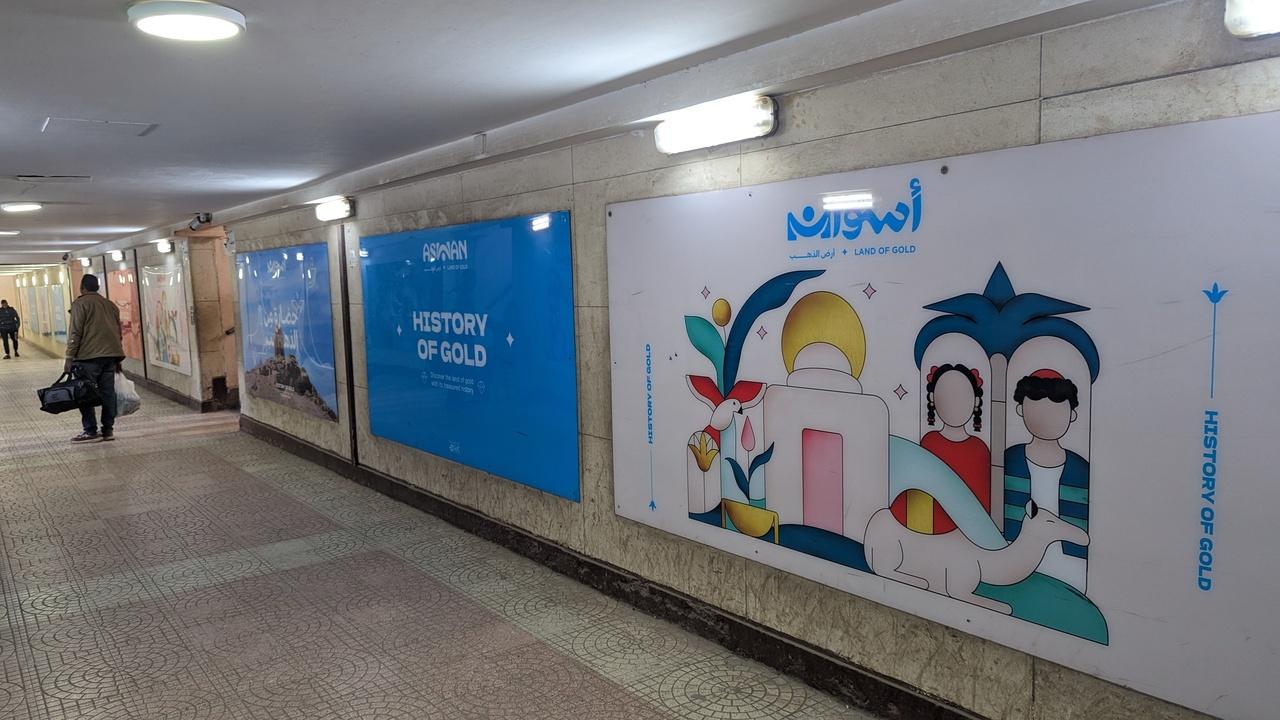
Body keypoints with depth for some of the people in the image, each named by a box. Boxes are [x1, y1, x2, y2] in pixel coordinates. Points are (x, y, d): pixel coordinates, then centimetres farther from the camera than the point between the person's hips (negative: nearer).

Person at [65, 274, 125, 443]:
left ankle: (91, 431, -1)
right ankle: (108, 430, 9)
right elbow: (118, 331, 19)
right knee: (108, 392, 8)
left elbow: (75, 333, -9)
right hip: (111, 355, 6)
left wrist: (69, 357, -6)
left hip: (89, 356, -6)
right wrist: (118, 359, 24)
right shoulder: (111, 305, 17)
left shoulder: (80, 304, -2)